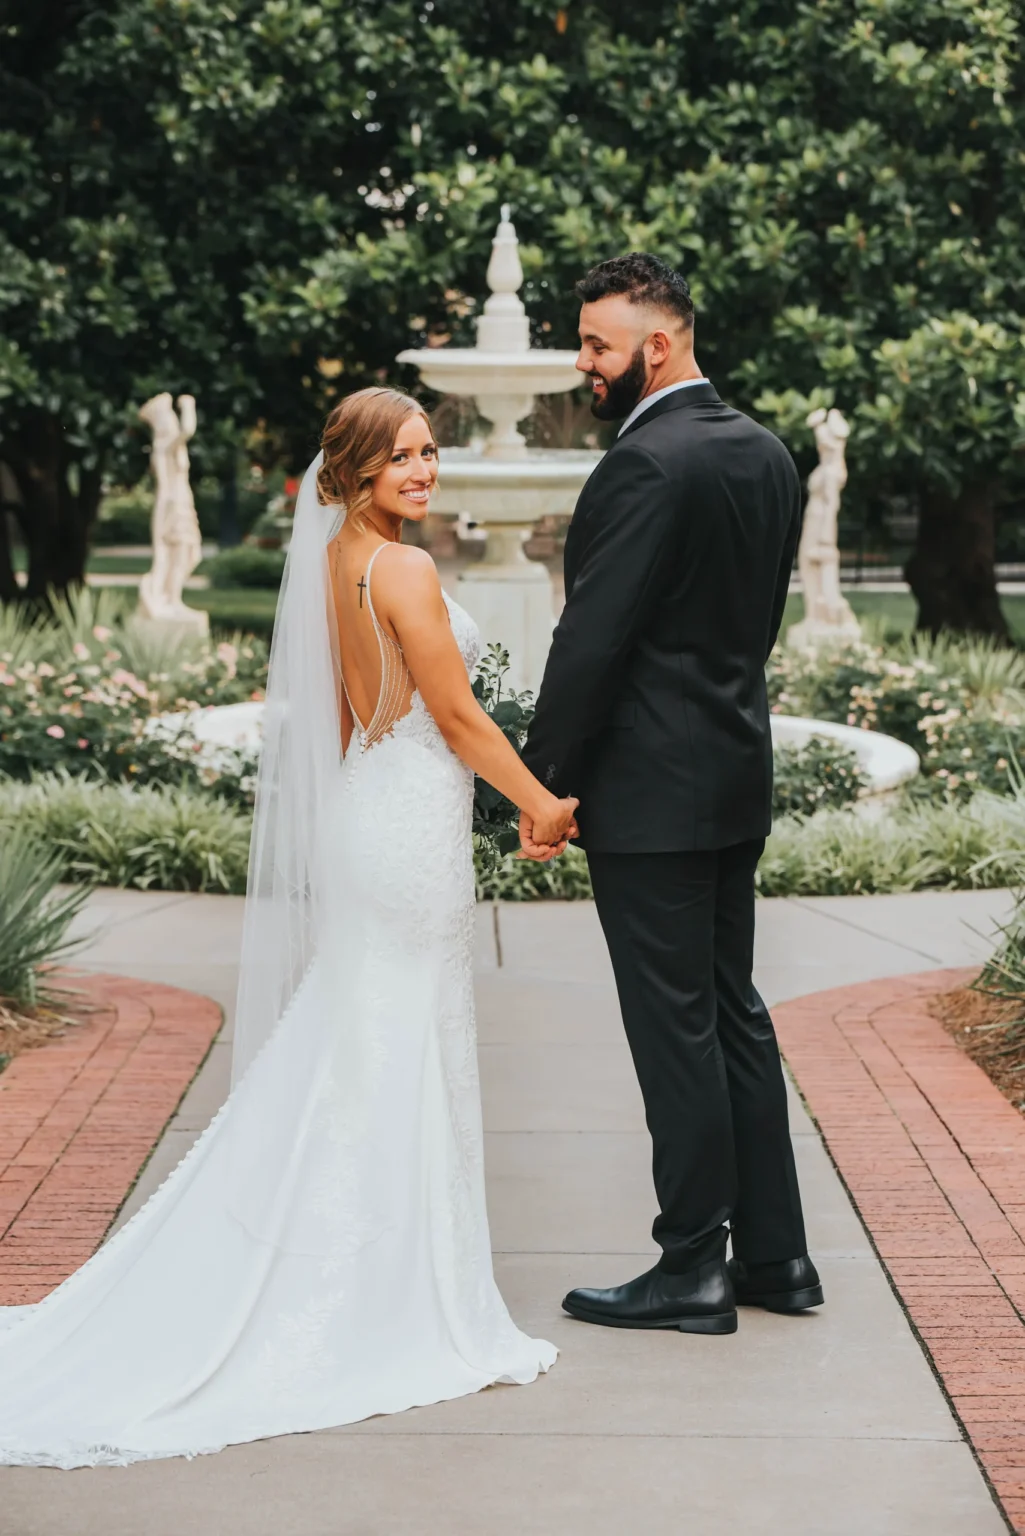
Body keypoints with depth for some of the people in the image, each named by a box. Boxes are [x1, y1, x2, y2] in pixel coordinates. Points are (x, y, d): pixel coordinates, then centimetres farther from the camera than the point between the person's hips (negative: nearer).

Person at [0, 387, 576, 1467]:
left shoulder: (335, 561, 11)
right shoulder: (402, 569, -16)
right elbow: (455, 713, -14)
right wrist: (541, 803, -3)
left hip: (361, 809, 9)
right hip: (412, 822, -9)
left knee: (341, 1056, 14)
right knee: (402, 1062, -2)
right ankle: (406, 1308, 7)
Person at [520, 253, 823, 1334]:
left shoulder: (645, 466, -18)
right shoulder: (766, 454, 10)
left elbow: (592, 641, -18)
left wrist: (544, 784, -11)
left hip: (650, 791, -9)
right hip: (737, 771, 9)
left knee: (675, 1029, -1)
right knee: (734, 1012, 15)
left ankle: (693, 1269, 8)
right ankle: (774, 1252, 21)